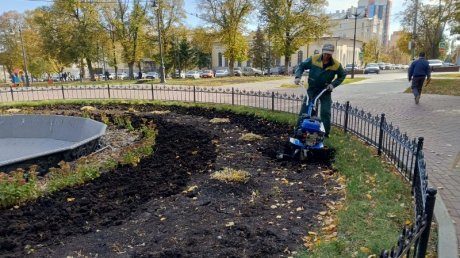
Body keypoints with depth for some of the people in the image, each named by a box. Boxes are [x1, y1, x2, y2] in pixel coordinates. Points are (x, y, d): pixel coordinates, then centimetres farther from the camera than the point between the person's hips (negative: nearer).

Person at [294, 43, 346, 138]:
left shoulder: (336, 65, -10)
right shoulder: (313, 59, -13)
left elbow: (342, 75, 6)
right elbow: (301, 66, -2)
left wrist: (333, 84, -8)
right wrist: (298, 77, -19)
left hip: (325, 91, 0)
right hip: (312, 89, 0)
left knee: (326, 113, -1)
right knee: (304, 110, -3)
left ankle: (326, 133, 12)